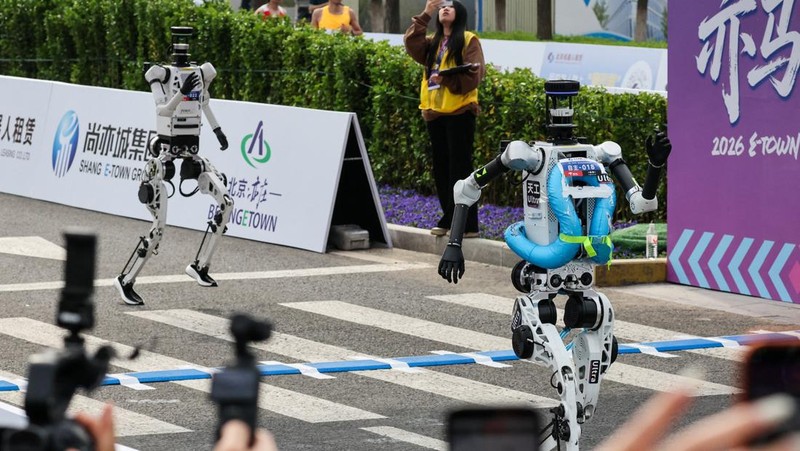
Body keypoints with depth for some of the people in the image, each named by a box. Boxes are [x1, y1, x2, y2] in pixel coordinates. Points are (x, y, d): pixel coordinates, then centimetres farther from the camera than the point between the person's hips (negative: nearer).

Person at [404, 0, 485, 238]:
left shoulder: (468, 40, 0)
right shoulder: (433, 43, 18)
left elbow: (474, 73, -11)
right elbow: (412, 44, -1)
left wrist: (446, 78, -24)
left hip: (459, 111, -7)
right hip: (434, 111, 7)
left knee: (459, 168, -8)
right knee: (441, 168, 8)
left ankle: (467, 224, -6)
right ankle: (449, 220, 15)